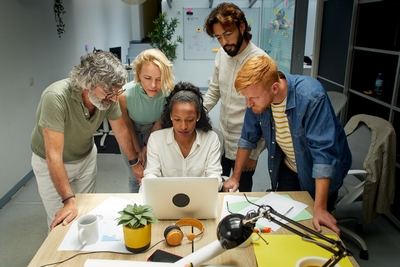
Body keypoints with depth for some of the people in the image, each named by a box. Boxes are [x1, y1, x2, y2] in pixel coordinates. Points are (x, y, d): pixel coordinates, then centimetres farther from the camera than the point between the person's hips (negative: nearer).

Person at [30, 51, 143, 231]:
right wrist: (69, 200, -33)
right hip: (50, 163, -4)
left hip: (86, 157, 4)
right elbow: (54, 155, -34)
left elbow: (121, 130, -4)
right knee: (61, 223, 4)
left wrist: (135, 162, 3)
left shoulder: (109, 97, -22)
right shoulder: (56, 97, -36)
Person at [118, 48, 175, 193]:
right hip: (131, 132, -1)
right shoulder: (125, 94, -36)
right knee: (135, 176, 7)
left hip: (153, 130, 1)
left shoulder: (168, 92, -32)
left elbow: (160, 121, -12)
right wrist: (137, 150, -4)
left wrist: (147, 146, -4)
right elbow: (127, 124, -14)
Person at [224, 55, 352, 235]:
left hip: (322, 174, -4)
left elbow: (324, 152, -37)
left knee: (316, 229, 13)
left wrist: (320, 209, -38)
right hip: (288, 169, 4)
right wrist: (235, 177, 1)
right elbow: (248, 138, -4)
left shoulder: (311, 97, -36)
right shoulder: (258, 97, -18)